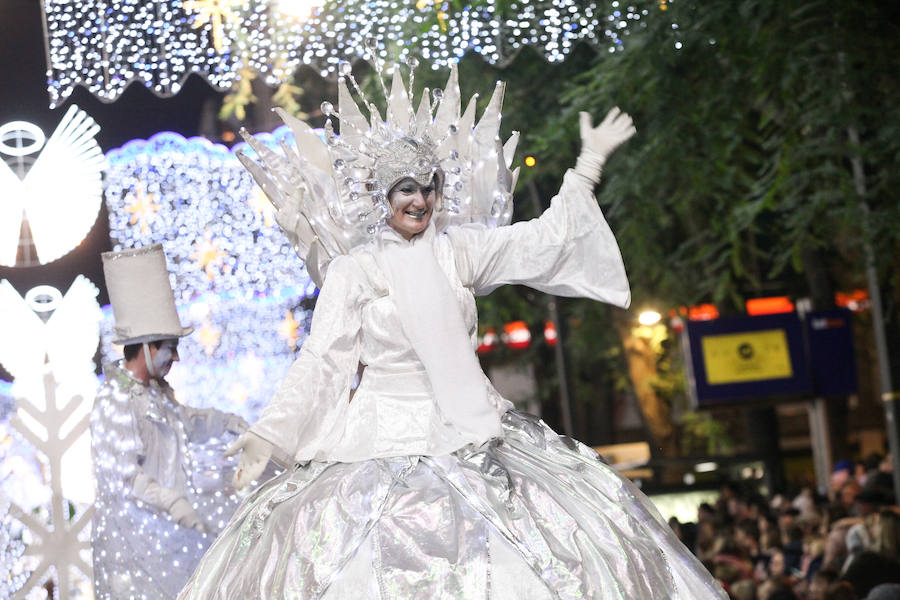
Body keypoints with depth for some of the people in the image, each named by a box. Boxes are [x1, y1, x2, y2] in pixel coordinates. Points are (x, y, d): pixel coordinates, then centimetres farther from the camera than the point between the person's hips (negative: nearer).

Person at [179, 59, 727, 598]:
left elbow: (544, 239, 7)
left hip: (467, 431, 3)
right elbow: (322, 361, -3)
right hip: (383, 443, -3)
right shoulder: (352, 270, -1)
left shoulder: (457, 250, 7)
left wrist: (589, 166, 6)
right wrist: (267, 436, -10)